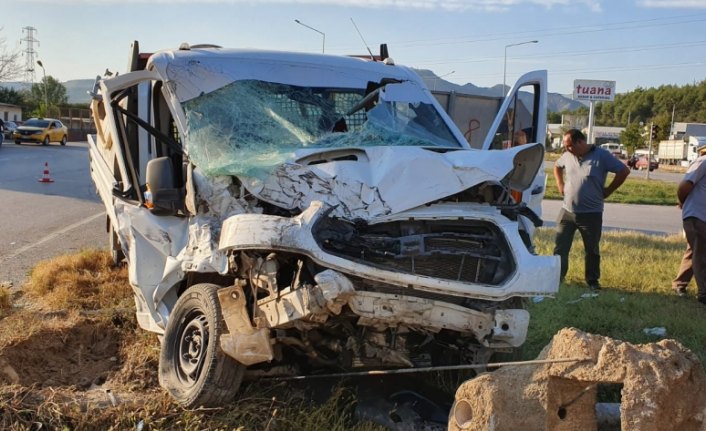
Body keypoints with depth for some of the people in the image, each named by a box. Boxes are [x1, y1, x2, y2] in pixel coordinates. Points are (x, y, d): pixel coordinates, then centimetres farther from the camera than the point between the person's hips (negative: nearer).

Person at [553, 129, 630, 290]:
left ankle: (592, 280, 24)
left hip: (591, 214, -3)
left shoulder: (601, 155, -11)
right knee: (560, 247, 1)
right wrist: (560, 186, 12)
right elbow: (557, 167, 25)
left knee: (592, 250, 10)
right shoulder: (567, 156, 3)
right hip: (567, 211, 4)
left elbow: (624, 171, -9)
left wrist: (607, 191, -7)